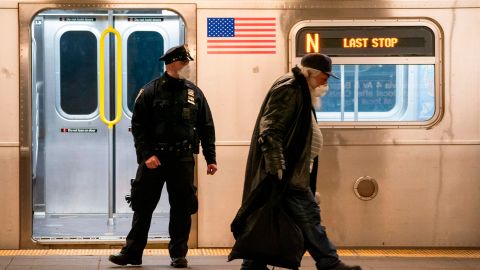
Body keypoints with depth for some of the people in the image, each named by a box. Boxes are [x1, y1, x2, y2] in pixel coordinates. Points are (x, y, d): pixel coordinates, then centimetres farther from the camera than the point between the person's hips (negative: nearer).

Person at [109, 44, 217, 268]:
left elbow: (206, 128, 11)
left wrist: (210, 158, 6)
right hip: (153, 157, -2)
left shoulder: (194, 93, 8)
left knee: (182, 208, 4)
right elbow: (138, 126, -3)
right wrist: (146, 154, -13)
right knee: (143, 207, 3)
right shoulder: (150, 91, -1)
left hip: (183, 158, 2)